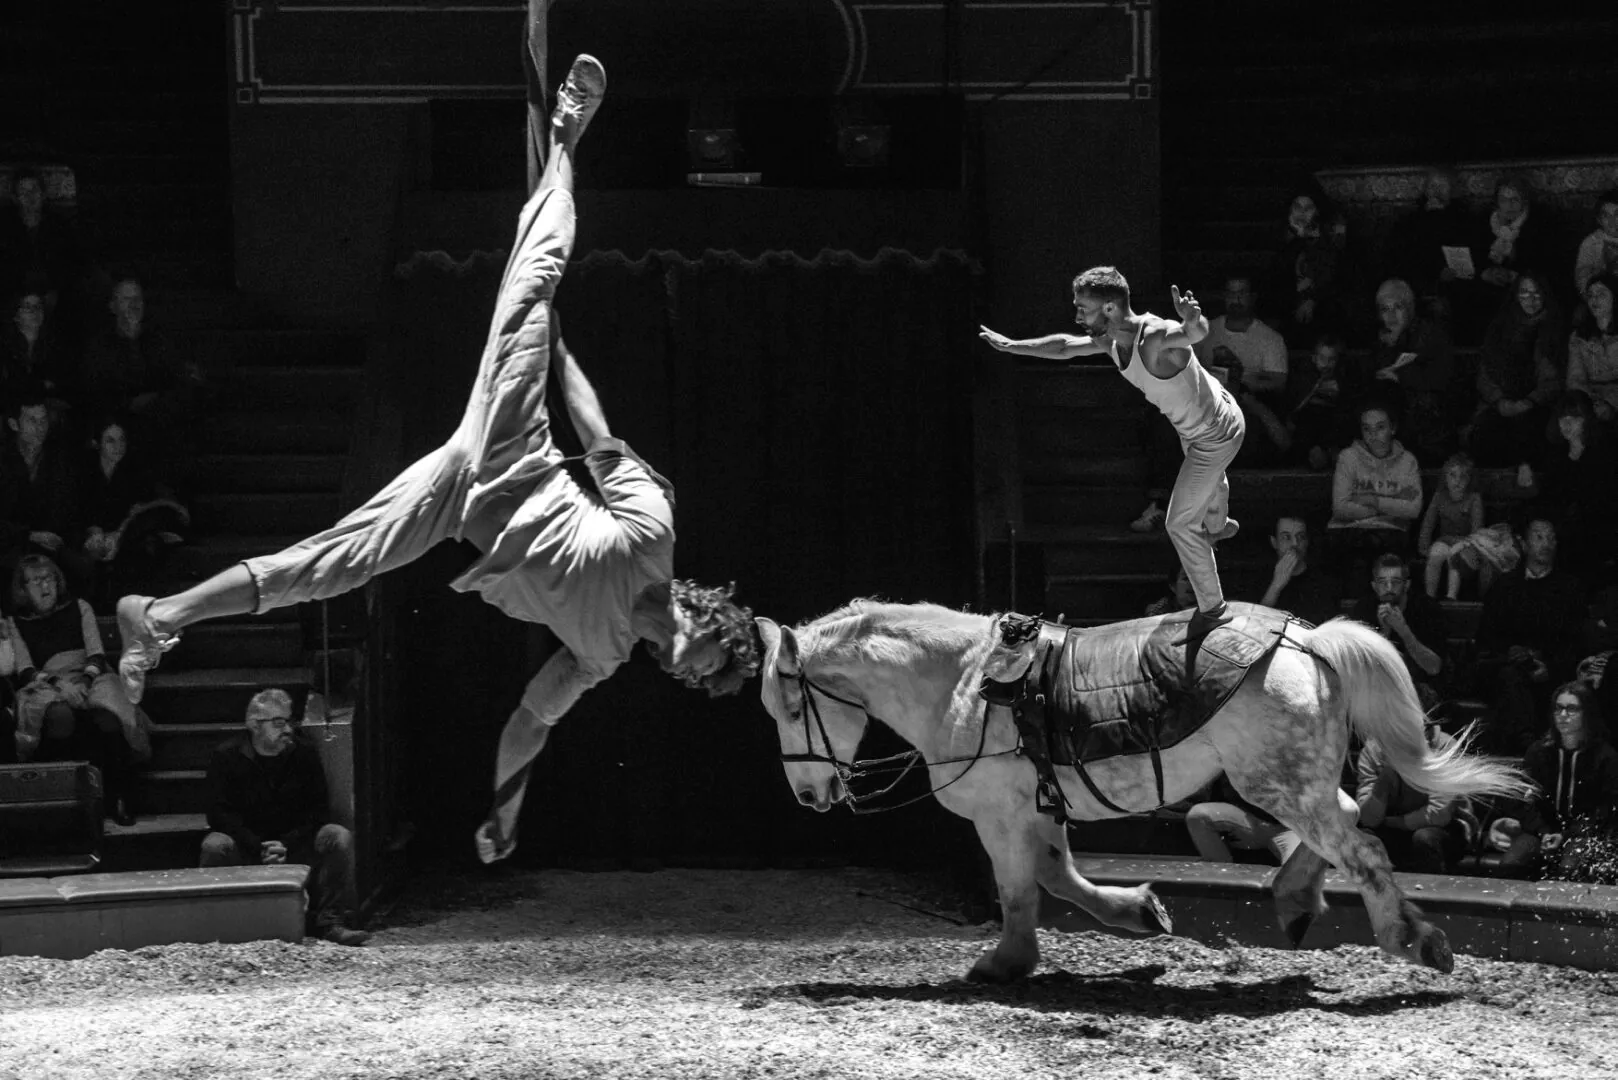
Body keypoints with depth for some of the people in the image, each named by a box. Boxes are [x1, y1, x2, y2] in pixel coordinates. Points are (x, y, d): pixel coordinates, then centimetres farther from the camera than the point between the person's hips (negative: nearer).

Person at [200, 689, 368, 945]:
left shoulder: (304, 753, 0)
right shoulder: (226, 757, -6)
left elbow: (319, 810, -2)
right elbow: (219, 815, -12)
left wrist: (286, 845, -18)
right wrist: (259, 848, -24)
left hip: (295, 844, 2)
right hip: (246, 844, -2)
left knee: (338, 838, -23)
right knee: (215, 845, -33)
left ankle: (329, 922, -19)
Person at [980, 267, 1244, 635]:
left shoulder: (1156, 337, -41)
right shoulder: (1112, 341, -14)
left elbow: (1195, 333, -63)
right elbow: (1064, 346, 3)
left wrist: (1192, 323, -86)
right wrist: (1012, 346, 6)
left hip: (1215, 436, -9)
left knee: (1180, 524, 2)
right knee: (1208, 478, 40)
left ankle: (1212, 608, 19)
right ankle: (1217, 526, 73)